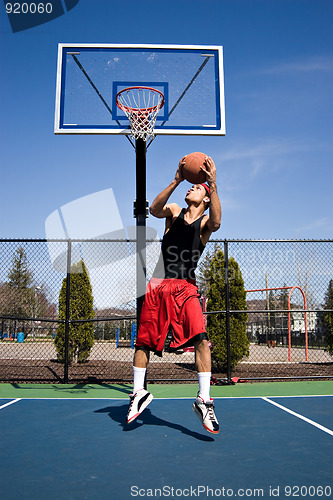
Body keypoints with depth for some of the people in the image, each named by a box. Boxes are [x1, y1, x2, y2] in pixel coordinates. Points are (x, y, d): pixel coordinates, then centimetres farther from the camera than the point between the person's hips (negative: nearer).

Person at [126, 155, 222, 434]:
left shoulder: (205, 221, 4)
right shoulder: (174, 212, 9)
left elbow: (216, 223, -21)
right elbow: (154, 209, -14)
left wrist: (213, 185, -27)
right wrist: (176, 181, -23)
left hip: (186, 287, -2)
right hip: (158, 285, 2)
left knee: (201, 338, -19)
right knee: (143, 341, 7)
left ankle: (204, 400, -8)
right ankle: (139, 393, 26)